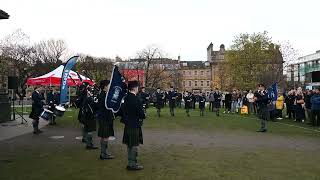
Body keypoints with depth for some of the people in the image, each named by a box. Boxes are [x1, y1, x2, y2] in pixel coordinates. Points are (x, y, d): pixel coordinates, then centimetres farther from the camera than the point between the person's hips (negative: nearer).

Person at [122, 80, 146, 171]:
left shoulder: (126, 98, 6)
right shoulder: (135, 99, -21)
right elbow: (140, 112, -20)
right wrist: (143, 116, 0)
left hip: (128, 124, 9)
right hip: (134, 125, -9)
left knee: (129, 145, 16)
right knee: (134, 145, 1)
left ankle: (130, 163, 27)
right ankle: (132, 164, 9)